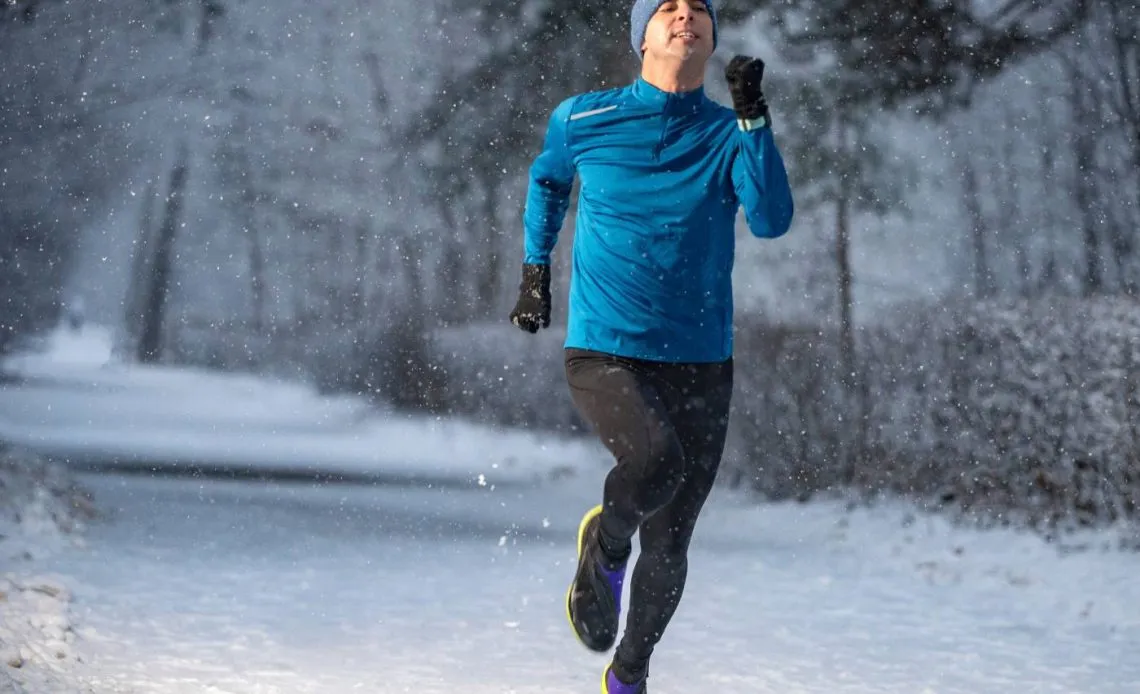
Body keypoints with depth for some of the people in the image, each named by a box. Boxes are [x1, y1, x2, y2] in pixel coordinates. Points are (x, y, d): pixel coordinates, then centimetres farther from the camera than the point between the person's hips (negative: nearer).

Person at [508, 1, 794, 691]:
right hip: (603, 352, -2)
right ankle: (605, 546, 0)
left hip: (700, 366, 2)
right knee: (656, 460, -33)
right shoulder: (584, 120, 0)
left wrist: (752, 118, -22)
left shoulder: (730, 135, 0)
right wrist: (536, 268, 19)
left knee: (668, 548, 7)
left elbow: (771, 220, -17)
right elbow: (548, 178, 22)